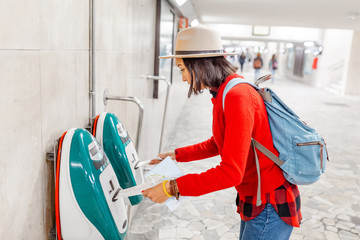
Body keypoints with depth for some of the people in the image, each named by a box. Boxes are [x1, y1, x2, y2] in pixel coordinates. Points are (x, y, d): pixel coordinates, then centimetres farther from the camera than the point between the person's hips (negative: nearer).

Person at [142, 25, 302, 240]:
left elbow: (231, 172, -30)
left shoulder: (238, 97, -26)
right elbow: (218, 144, 18)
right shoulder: (225, 93, 4)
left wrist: (173, 187, -25)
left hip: (270, 207, -9)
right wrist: (177, 155, 18)